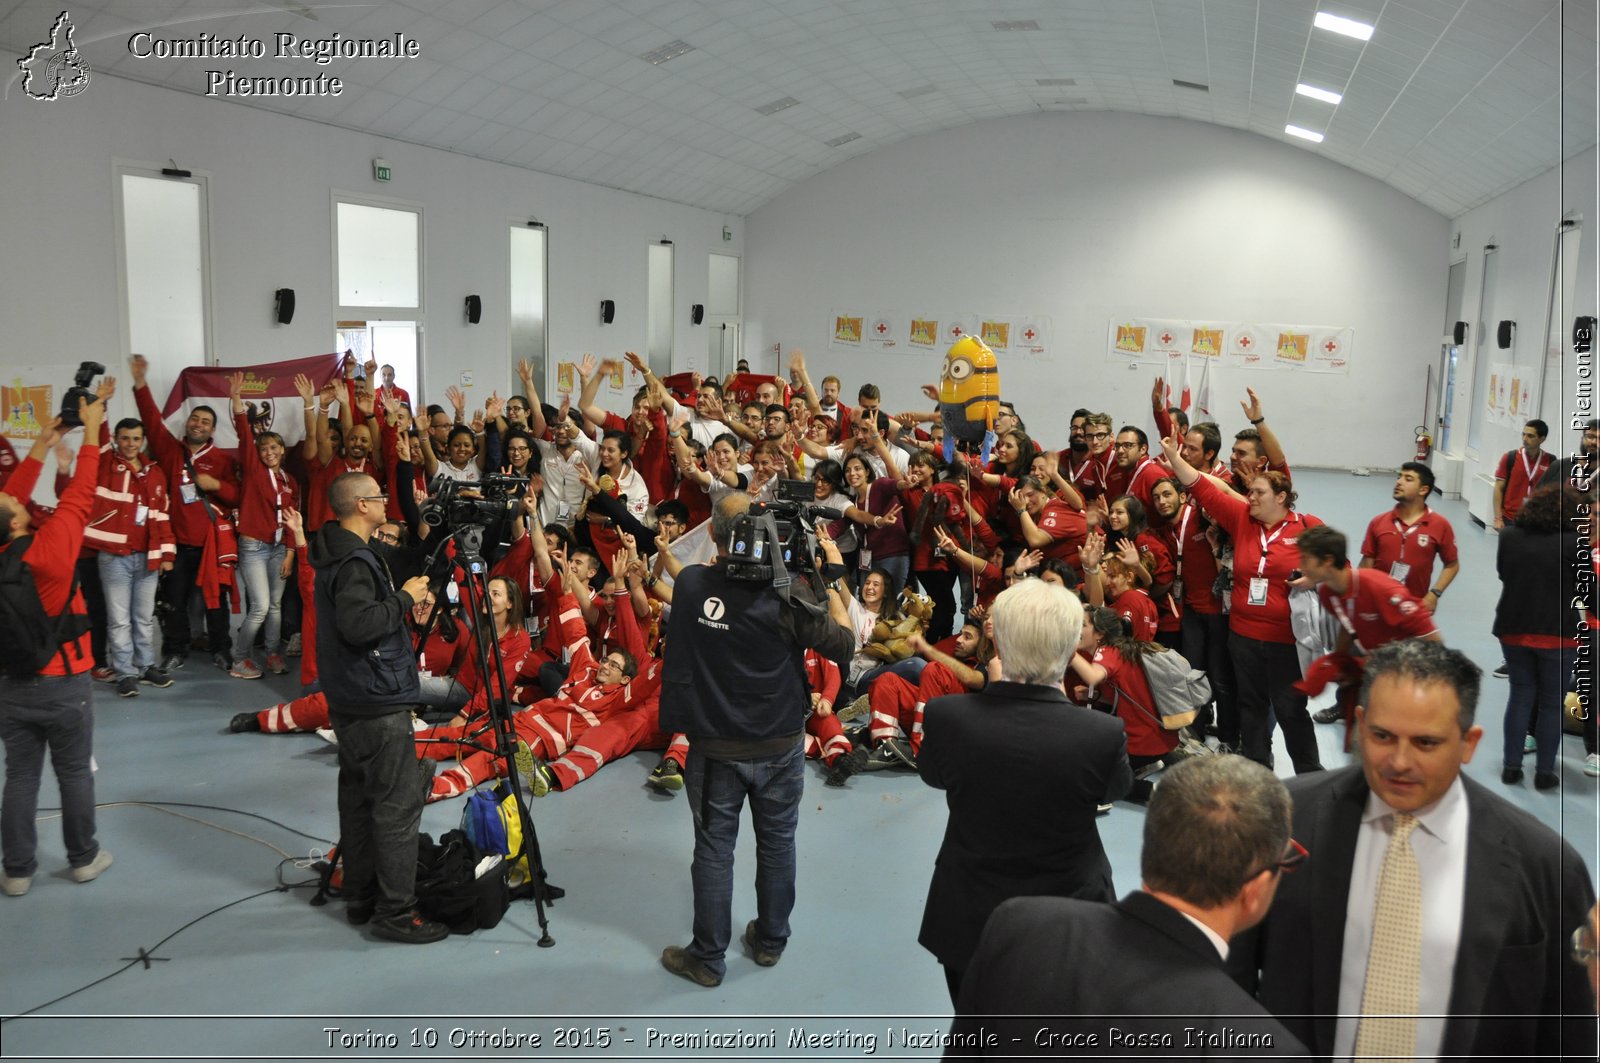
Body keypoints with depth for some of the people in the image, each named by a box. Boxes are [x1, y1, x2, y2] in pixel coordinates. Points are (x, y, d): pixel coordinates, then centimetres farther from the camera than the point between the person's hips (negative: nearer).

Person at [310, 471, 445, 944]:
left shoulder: (342, 553, 12)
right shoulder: (355, 562, -19)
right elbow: (357, 624, -30)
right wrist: (405, 598, -19)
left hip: (349, 702, 11)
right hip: (377, 702, -11)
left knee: (358, 797, 15)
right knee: (398, 804, -6)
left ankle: (361, 899, 24)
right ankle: (395, 911, -2)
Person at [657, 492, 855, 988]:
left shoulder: (690, 583, -12)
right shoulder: (787, 592, -20)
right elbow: (843, 645, -12)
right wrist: (830, 580, -5)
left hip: (713, 747, 1)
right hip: (780, 746, 0)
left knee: (713, 848, 11)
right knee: (776, 843, 18)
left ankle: (707, 957, 22)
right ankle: (770, 942, 34)